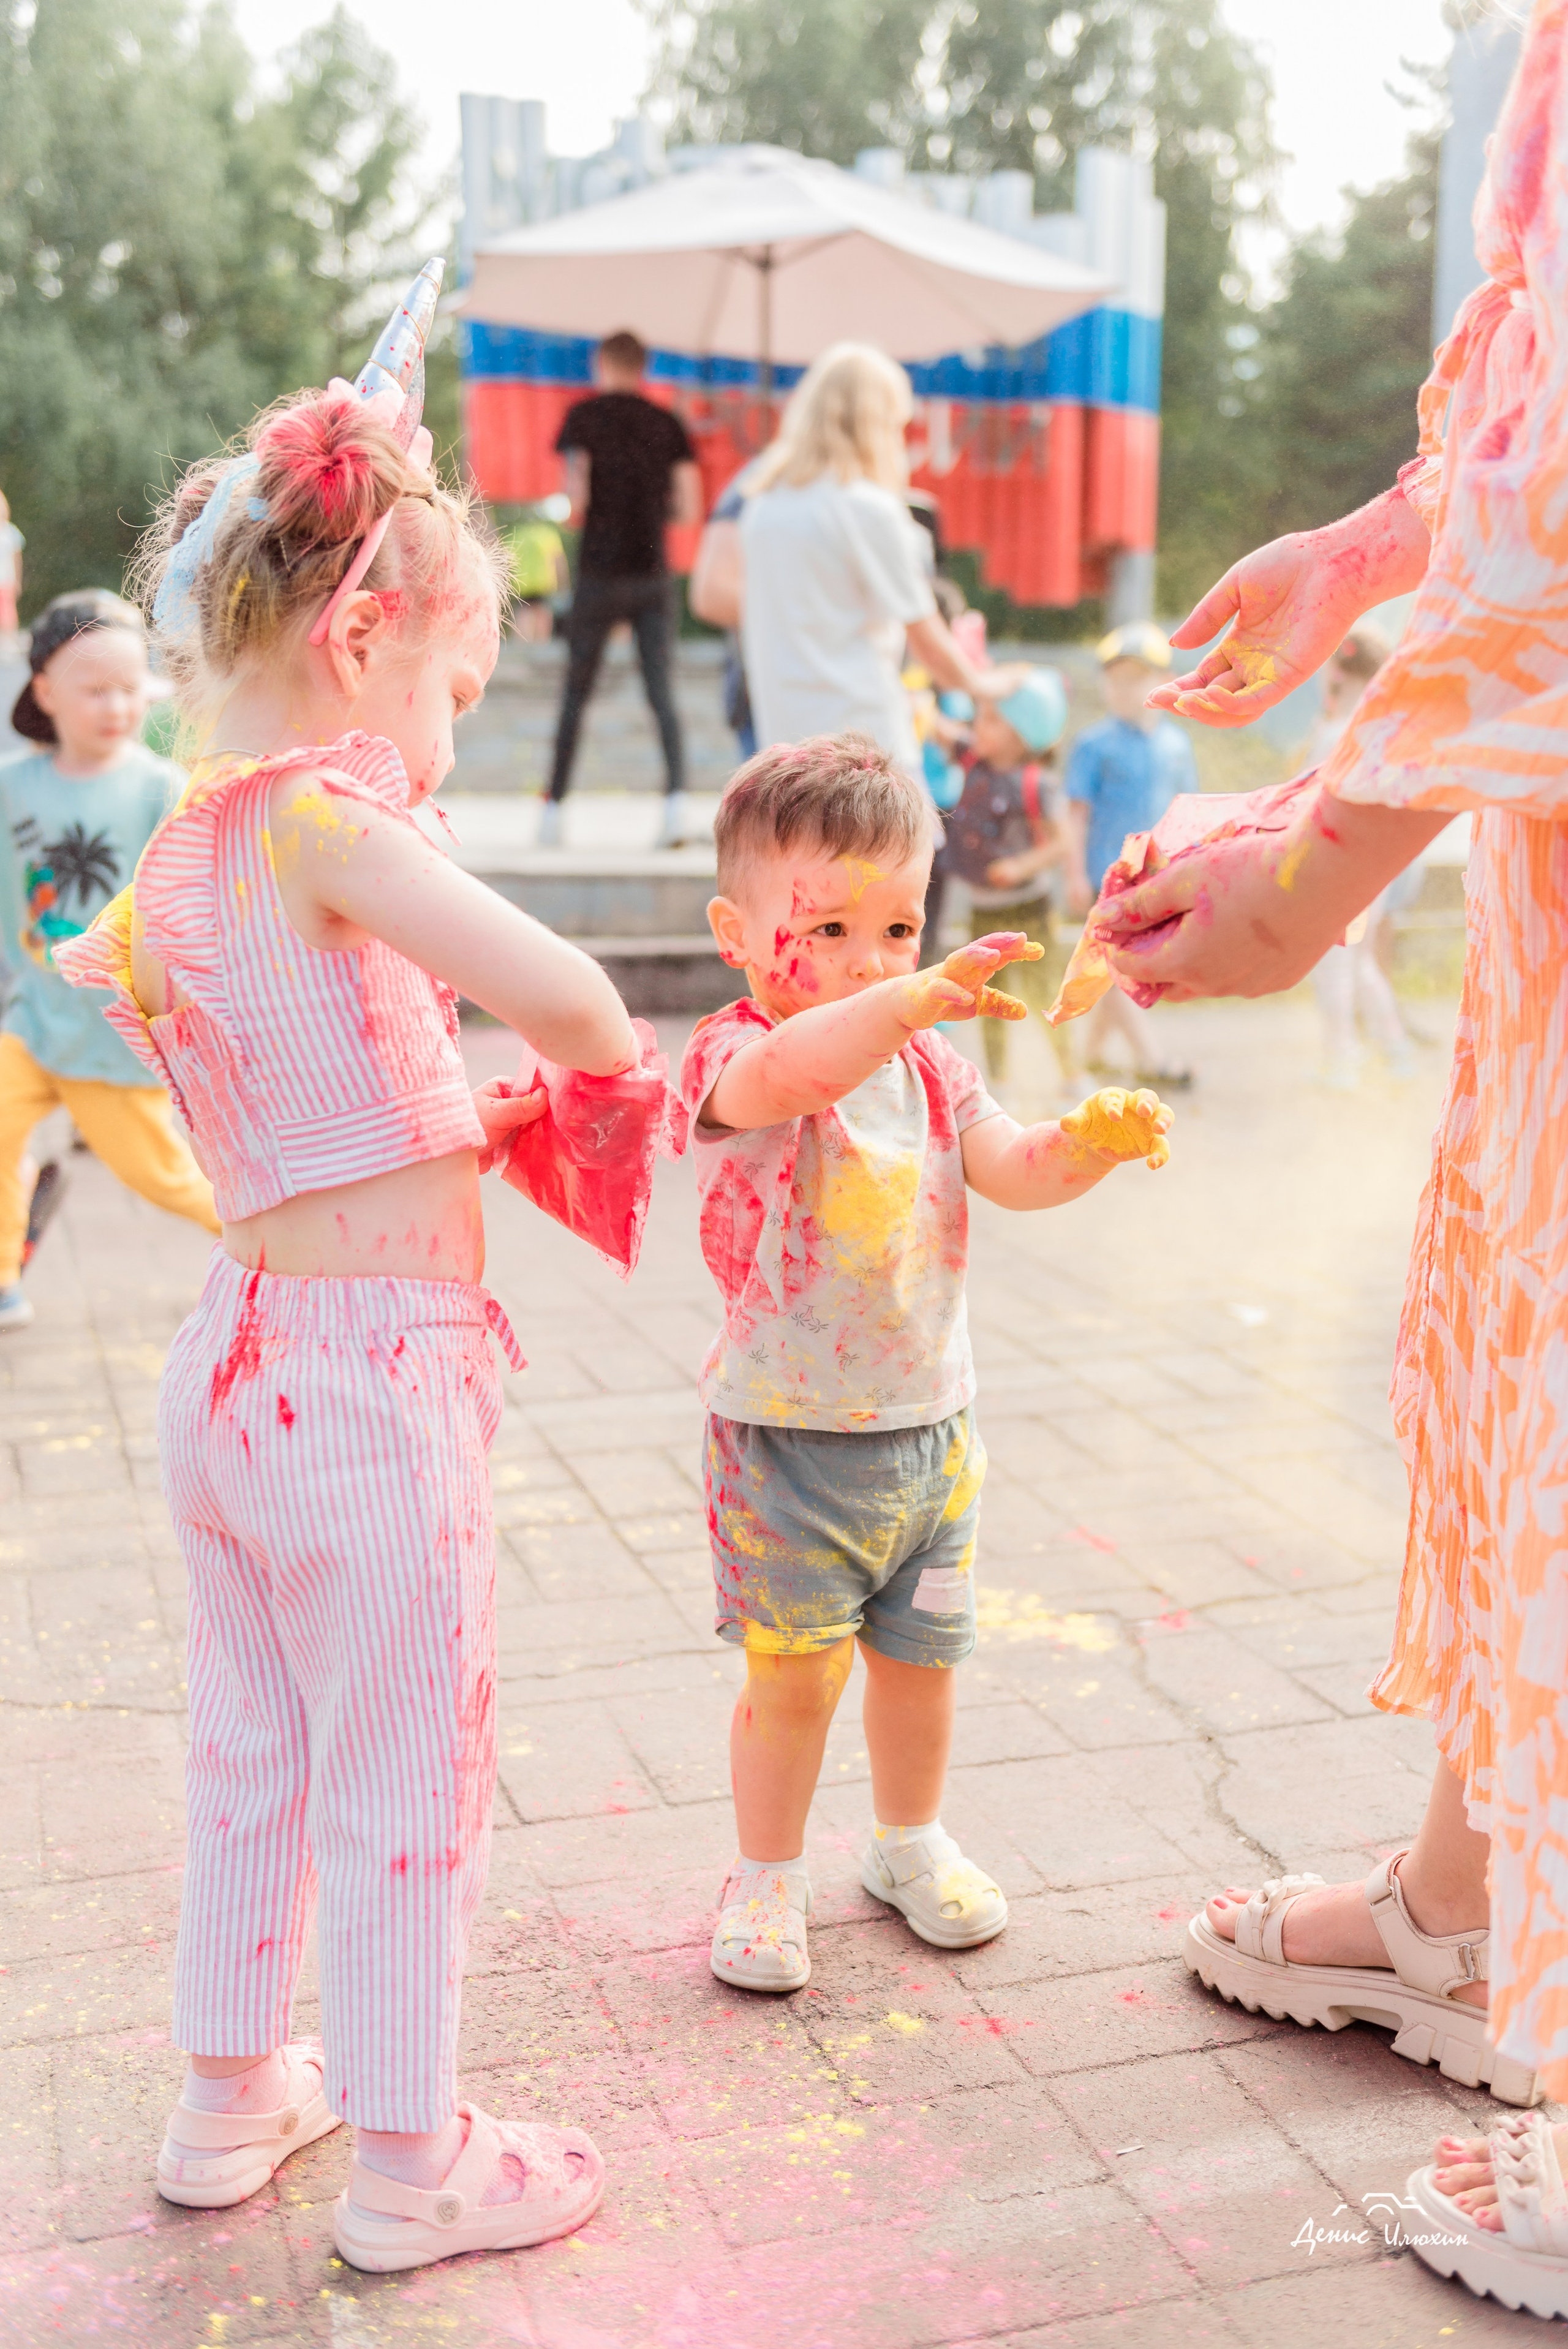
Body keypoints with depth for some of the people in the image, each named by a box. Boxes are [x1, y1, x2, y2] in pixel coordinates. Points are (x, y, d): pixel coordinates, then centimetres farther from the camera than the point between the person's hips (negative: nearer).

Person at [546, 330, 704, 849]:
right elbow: (690, 510, 3)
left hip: (600, 575, -1)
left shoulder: (584, 415, 0)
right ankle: (677, 793, -19)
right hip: (653, 574, 2)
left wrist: (574, 515, 13)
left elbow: (577, 498, -9)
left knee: (575, 694, 7)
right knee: (662, 693, 0)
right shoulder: (668, 423, 6)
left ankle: (553, 807, 10)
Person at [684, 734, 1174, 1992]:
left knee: (920, 1655, 17)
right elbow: (787, 1072, -41)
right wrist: (916, 999, -56)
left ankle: (911, 1842, 41)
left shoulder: (929, 1067, 4)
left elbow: (1009, 1168, -6)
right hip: (787, 1433, -5)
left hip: (928, 1426, 5)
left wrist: (1087, 1142, -27)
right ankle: (769, 1876, 24)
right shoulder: (736, 1059, -17)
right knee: (794, 1675, 2)